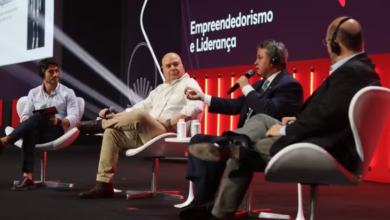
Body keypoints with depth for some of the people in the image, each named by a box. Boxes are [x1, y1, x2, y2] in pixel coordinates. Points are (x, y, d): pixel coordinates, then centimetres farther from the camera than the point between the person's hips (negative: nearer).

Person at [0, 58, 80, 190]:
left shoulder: (67, 93, 9)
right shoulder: (33, 93, 18)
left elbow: (74, 118, -3)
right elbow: (24, 116, 11)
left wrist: (58, 121, -24)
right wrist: (28, 120, -14)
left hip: (57, 131, -2)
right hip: (36, 130, 2)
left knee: (38, 117, -36)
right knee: (29, 131, -38)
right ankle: (27, 177, -48)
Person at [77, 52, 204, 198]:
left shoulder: (189, 84, 2)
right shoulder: (160, 89, 28)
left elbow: (196, 106, -17)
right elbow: (142, 106, 27)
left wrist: (170, 122, -20)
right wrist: (116, 116, 13)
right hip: (146, 135, 8)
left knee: (139, 115, -34)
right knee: (111, 132, -11)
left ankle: (100, 125, -6)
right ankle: (104, 184, -16)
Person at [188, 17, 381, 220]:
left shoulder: (349, 71, -20)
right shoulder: (359, 66, 13)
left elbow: (326, 115, -25)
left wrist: (285, 131, -12)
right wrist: (298, 120, 9)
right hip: (323, 142, 11)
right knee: (262, 120, 9)